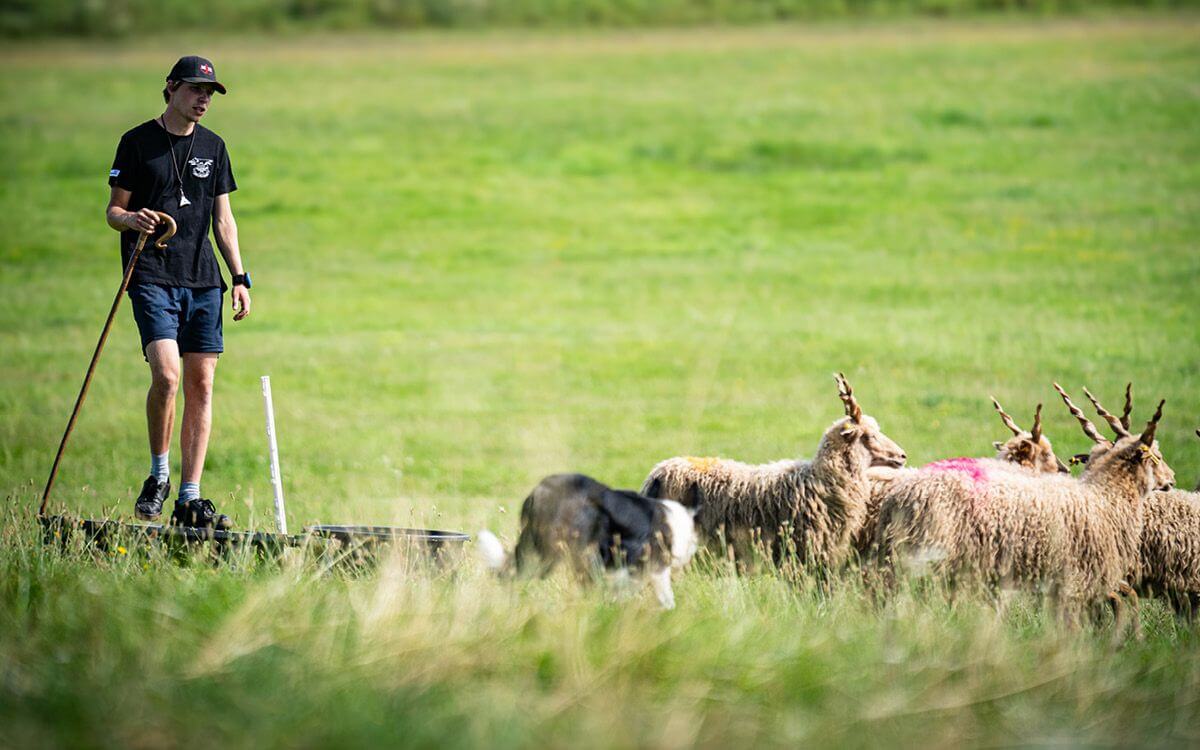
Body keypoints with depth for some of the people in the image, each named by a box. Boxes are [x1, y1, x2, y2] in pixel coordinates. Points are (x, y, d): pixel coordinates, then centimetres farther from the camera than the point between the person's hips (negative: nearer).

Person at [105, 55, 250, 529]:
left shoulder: (213, 147, 14)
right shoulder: (137, 142, 2)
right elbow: (113, 210, 5)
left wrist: (239, 278, 9)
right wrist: (131, 219, -19)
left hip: (203, 279, 5)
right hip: (152, 276, -4)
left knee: (201, 385, -1)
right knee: (167, 375, -20)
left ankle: (189, 499, 2)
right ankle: (158, 477, 2)